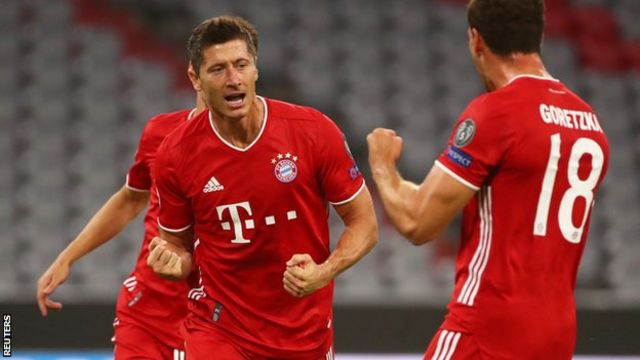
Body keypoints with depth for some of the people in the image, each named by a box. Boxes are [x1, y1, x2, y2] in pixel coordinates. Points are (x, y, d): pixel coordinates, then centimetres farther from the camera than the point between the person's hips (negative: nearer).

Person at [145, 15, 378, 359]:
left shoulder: (314, 131, -11)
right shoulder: (175, 155, -9)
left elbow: (364, 224, -3)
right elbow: (179, 244, 6)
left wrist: (322, 273, -20)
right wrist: (173, 262, -17)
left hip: (306, 332, 1)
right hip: (218, 328, -1)